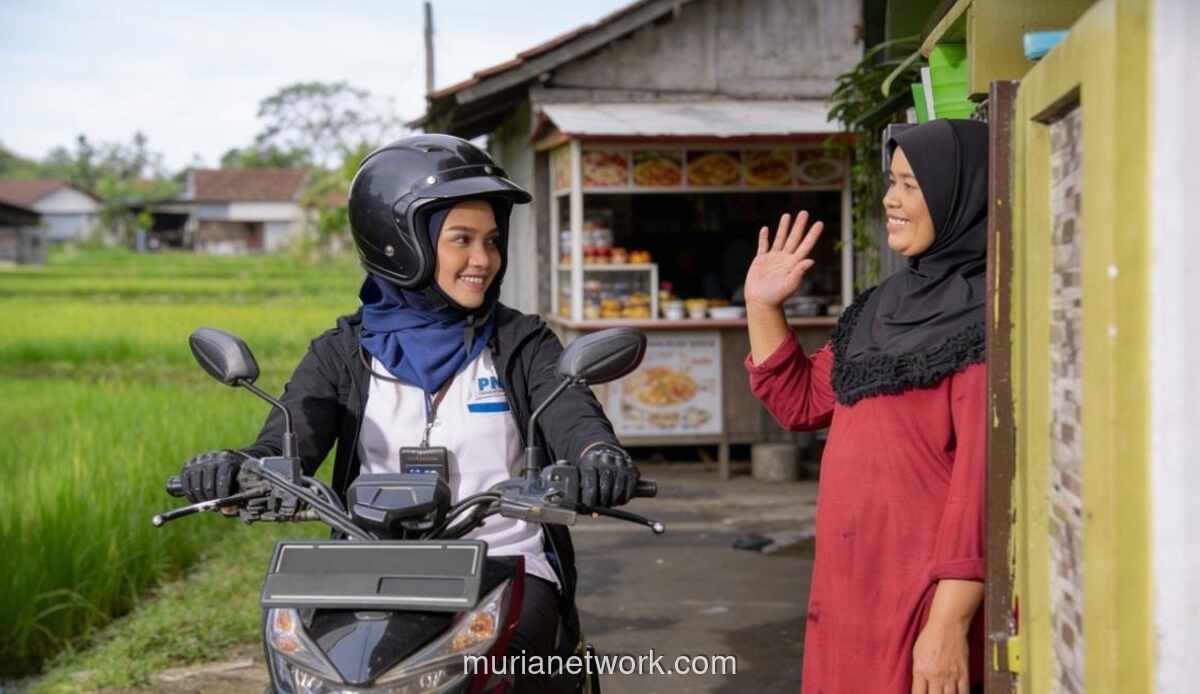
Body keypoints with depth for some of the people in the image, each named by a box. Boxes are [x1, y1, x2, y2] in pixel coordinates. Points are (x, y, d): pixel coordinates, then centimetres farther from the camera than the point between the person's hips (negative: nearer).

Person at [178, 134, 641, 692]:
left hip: (509, 565, 0)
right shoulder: (343, 354, 9)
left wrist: (599, 457, -35)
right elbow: (286, 443, -5)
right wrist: (236, 469, -30)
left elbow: (573, 416, -10)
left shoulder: (522, 343, 8)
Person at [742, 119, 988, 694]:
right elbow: (800, 403, 20)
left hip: (926, 595, -8)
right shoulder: (884, 307, 12)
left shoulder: (985, 315, -13)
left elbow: (983, 475, -19)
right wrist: (762, 306, 9)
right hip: (853, 590, 8)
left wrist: (950, 622, -23)